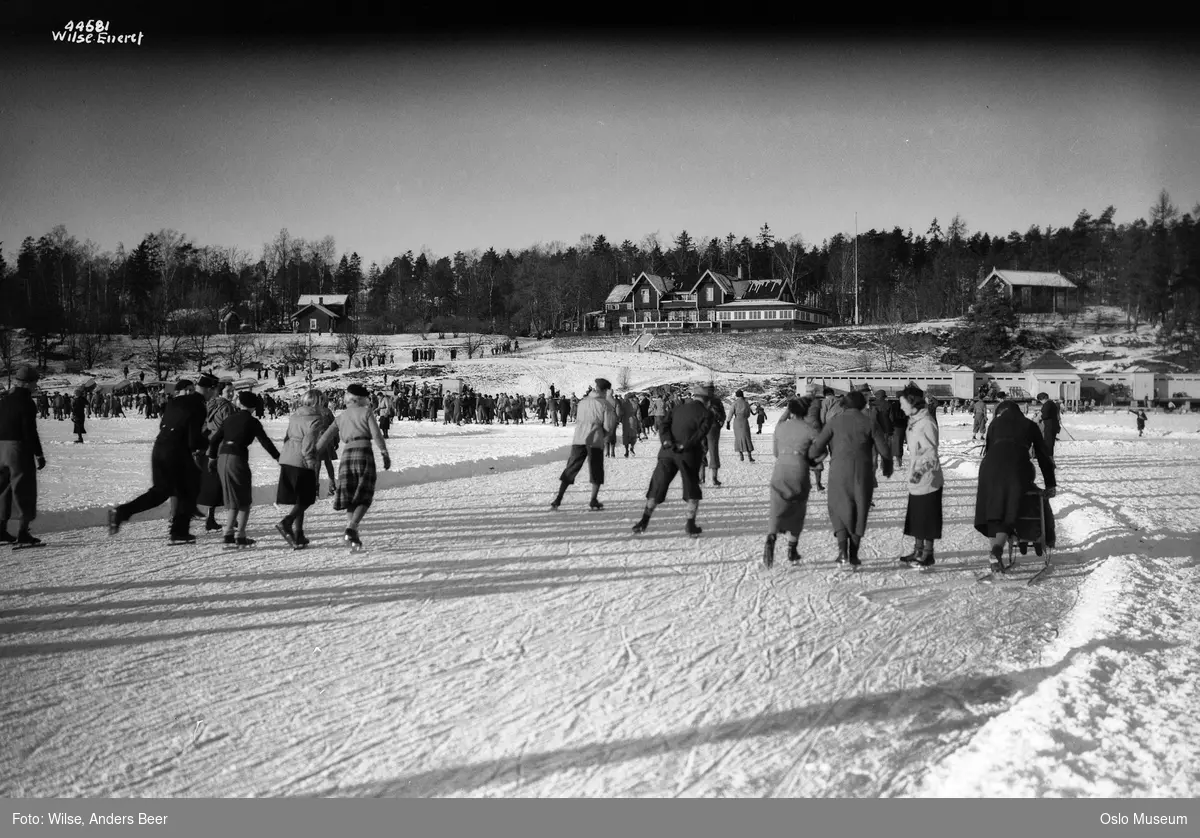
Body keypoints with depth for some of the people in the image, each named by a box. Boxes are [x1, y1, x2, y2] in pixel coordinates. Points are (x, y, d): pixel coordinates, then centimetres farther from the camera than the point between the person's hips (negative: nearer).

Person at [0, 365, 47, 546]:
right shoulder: (26, 401, -13)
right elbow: (30, 431, -17)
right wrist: (39, 454, -12)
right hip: (19, 449, -8)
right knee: (24, 491, -2)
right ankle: (22, 534, -3)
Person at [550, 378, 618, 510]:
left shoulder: (582, 402, 12)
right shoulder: (605, 404, -3)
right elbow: (608, 426, -6)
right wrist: (606, 436, 13)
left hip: (578, 440, 4)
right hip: (595, 441, -4)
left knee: (570, 469, 9)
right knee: (596, 472, 11)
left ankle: (558, 499, 3)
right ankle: (593, 501, 6)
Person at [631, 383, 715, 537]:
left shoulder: (676, 408, 12)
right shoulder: (706, 414, 1)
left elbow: (663, 425, -1)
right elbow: (701, 433, -14)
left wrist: (667, 441, -13)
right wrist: (684, 446, -17)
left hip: (667, 453, 3)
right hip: (688, 455, -3)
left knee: (657, 487, 9)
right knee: (692, 491, 12)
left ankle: (644, 520, 8)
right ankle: (690, 524, 5)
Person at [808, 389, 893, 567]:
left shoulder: (835, 421, 0)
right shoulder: (870, 423, 1)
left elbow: (817, 447, -4)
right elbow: (885, 450, 0)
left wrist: (810, 456, 18)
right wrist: (887, 468, 19)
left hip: (839, 472, -1)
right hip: (863, 473, 1)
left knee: (839, 508, 15)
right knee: (859, 511, 14)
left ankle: (842, 549, -3)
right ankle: (853, 554, 13)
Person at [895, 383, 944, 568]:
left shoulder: (927, 423, -20)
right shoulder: (913, 421, 8)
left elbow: (931, 453, -24)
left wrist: (921, 470, -37)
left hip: (928, 480, -9)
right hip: (916, 479, 9)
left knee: (927, 517, 1)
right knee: (915, 516, 14)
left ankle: (927, 553, 9)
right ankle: (918, 551, 24)